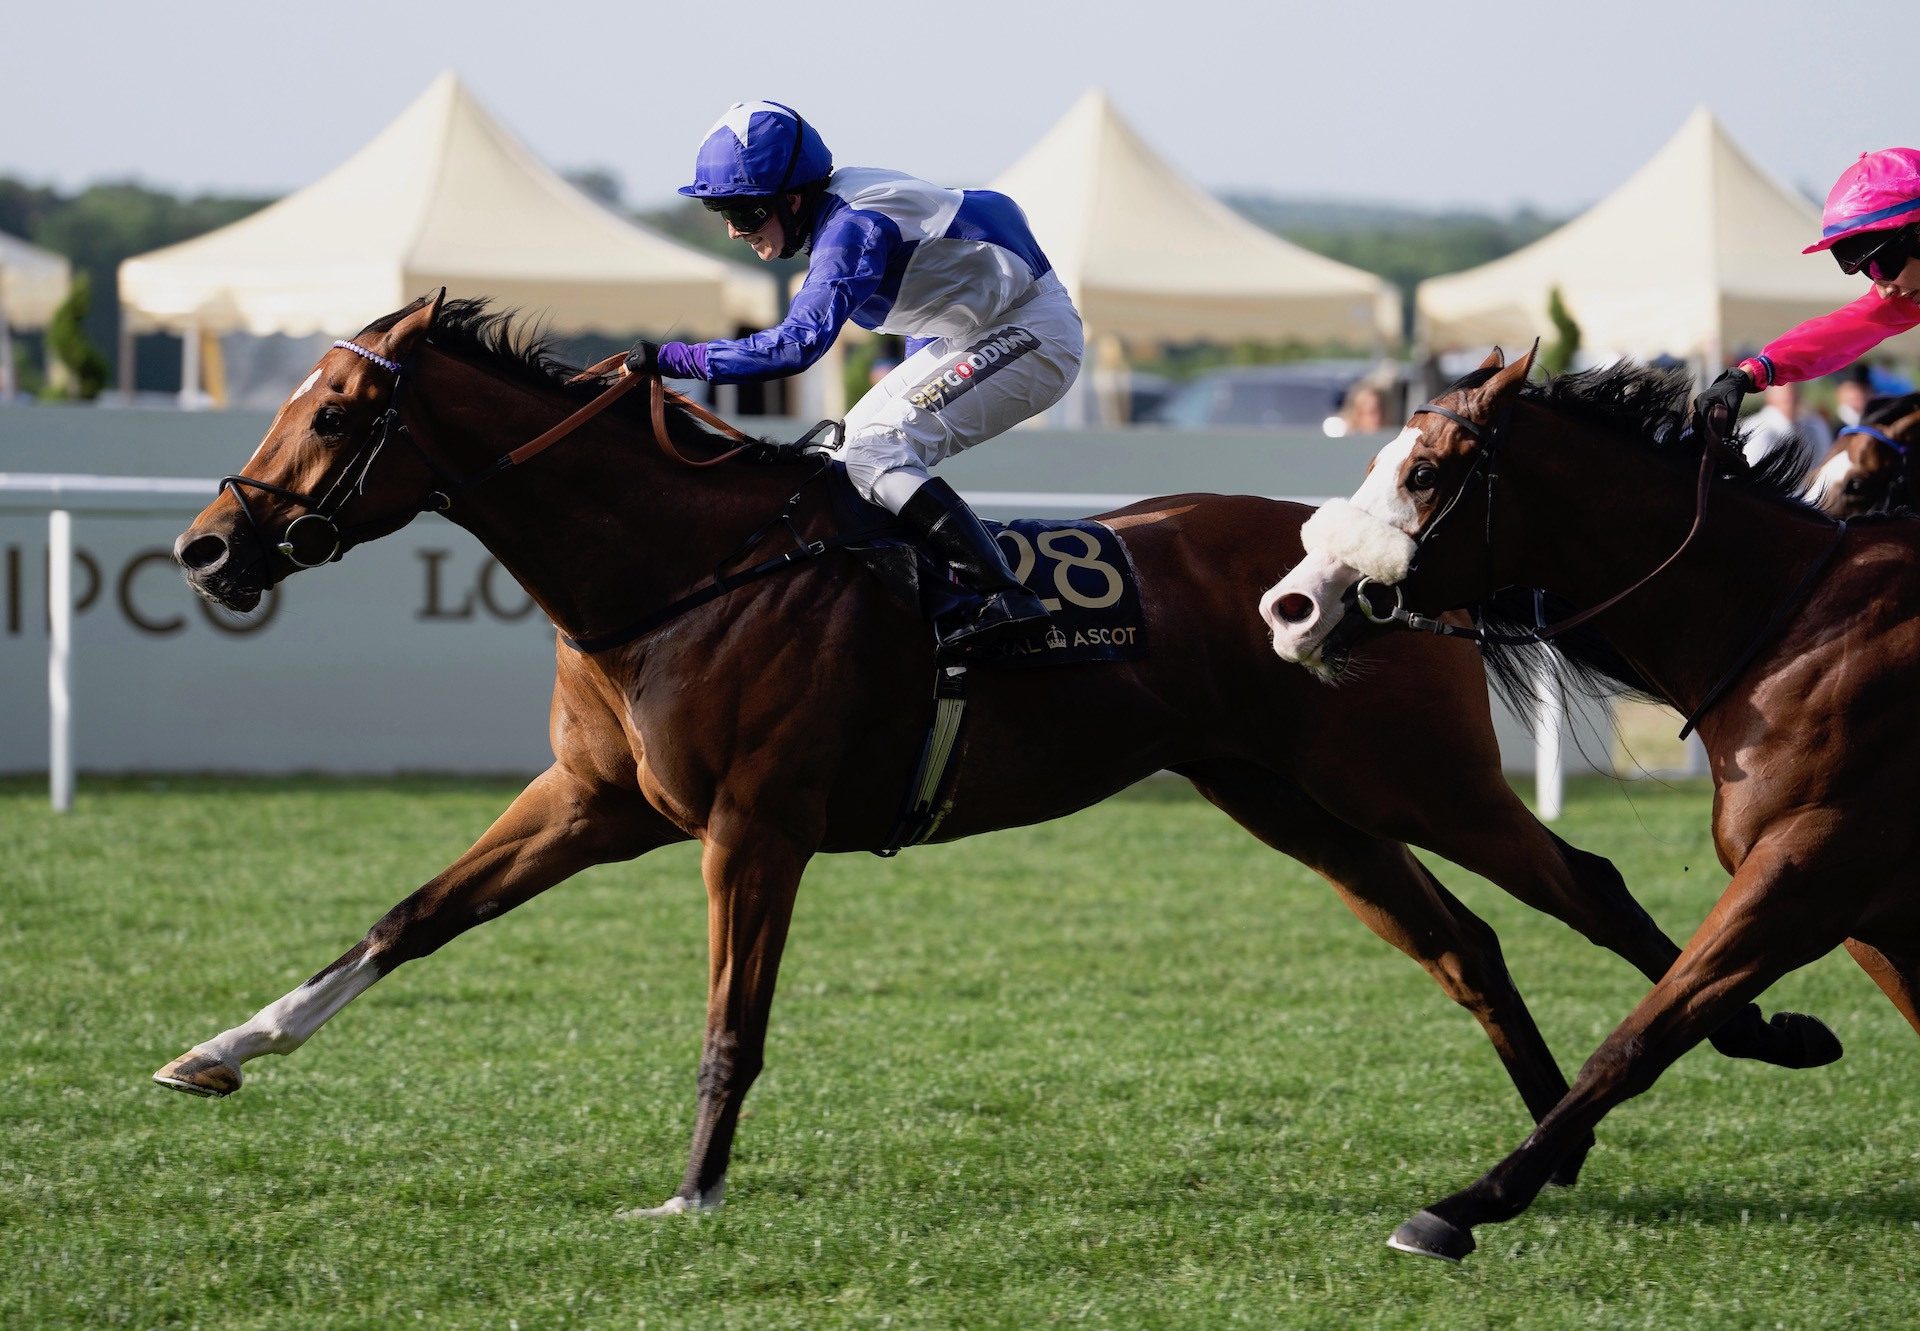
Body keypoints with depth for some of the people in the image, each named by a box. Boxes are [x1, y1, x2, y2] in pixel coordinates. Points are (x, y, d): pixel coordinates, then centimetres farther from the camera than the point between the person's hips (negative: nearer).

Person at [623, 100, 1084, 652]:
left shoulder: (854, 227, -26)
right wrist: (917, 382, 24)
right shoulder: (838, 205, 4)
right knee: (848, 442, 13)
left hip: (1033, 334, -11)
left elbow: (796, 343, -37)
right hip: (971, 334, 11)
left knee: (874, 453, -22)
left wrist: (672, 358, -34)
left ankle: (1004, 597, -30)